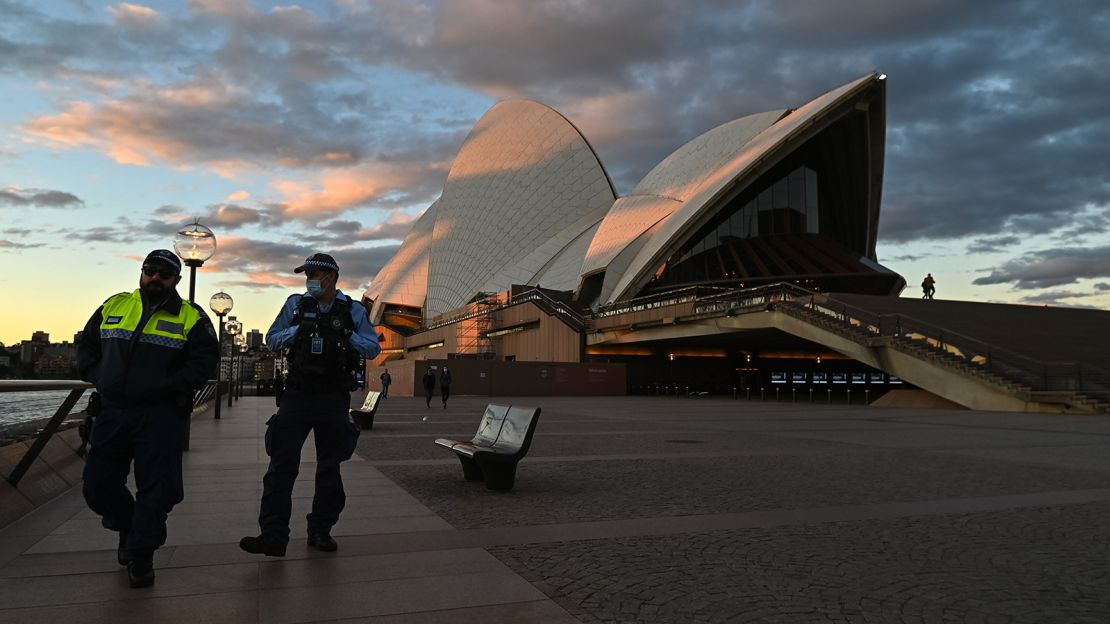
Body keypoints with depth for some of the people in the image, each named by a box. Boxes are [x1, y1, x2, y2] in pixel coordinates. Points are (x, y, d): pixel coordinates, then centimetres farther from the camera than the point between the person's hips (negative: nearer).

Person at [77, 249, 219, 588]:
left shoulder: (191, 317, -1)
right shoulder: (113, 306, 11)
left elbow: (205, 360, -8)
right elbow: (86, 344, 19)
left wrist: (169, 387, -17)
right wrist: (97, 377, 4)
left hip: (159, 417, -4)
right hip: (111, 412, 4)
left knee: (156, 488, -3)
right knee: (97, 484, 9)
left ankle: (141, 554, 14)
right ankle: (128, 527, 36)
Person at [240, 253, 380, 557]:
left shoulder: (354, 310, 3)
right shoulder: (296, 304, 6)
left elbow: (373, 348, 1)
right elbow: (271, 340, 7)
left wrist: (348, 336, -15)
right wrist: (298, 330, -11)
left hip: (334, 399, 0)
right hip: (297, 395, 0)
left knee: (329, 468, 8)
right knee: (281, 465, -8)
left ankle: (320, 531, 21)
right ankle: (273, 535, -6)